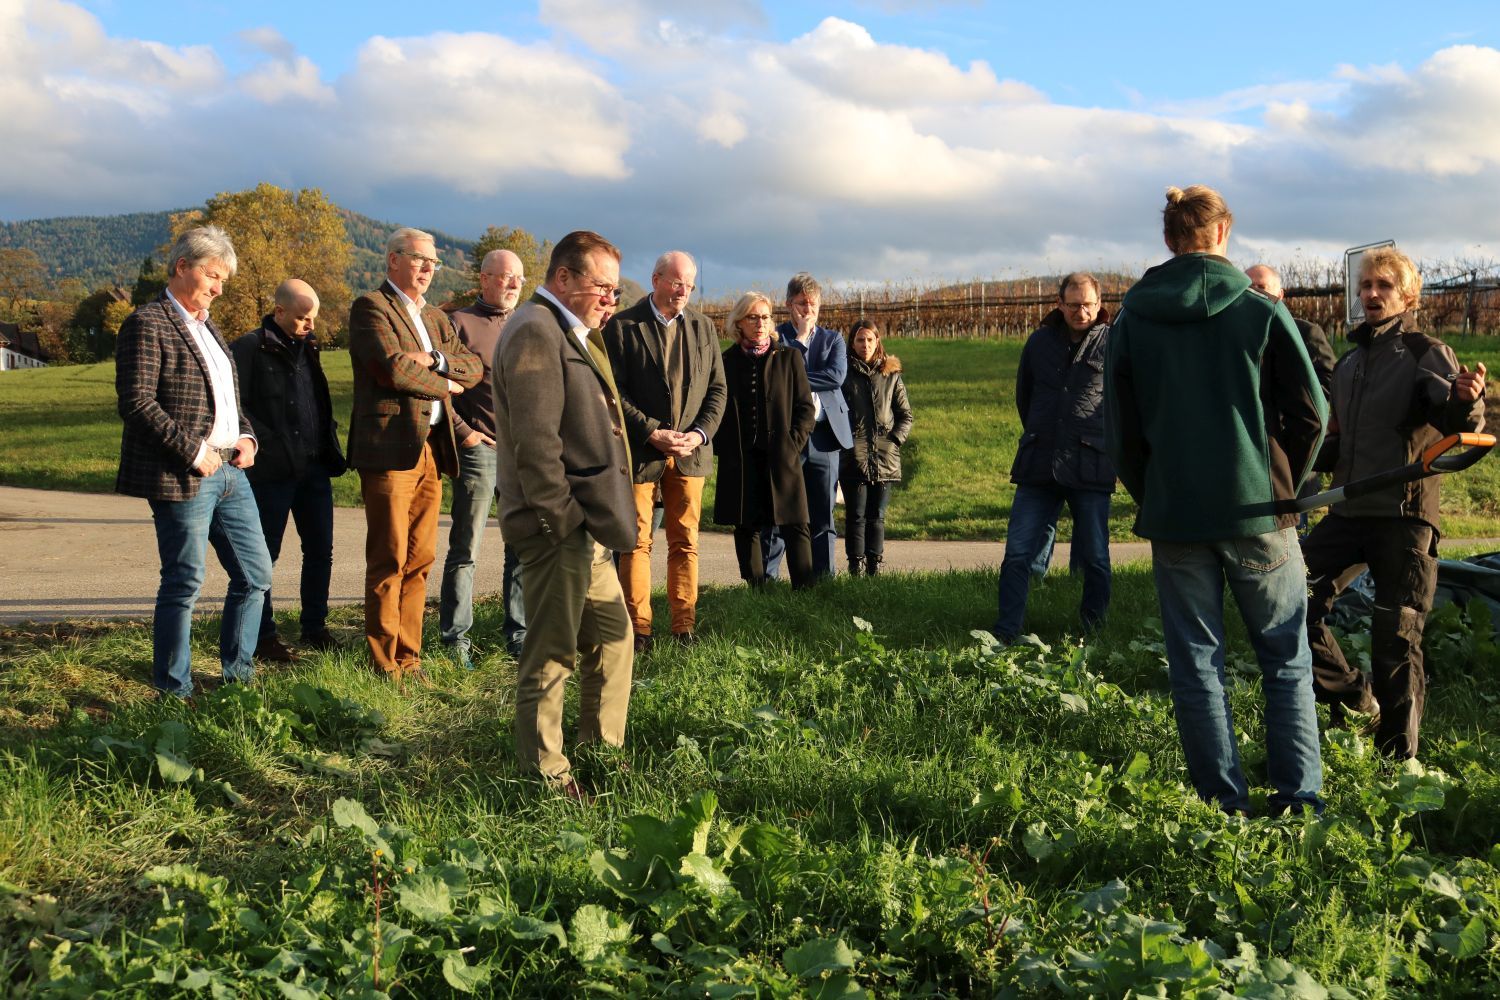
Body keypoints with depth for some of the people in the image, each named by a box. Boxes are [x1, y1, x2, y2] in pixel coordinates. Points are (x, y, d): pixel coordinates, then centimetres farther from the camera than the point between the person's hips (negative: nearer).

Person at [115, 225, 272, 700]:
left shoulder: (206, 325, 18)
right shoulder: (147, 324, -9)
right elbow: (137, 403, -17)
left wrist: (246, 436, 7)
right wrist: (193, 452, -17)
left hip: (229, 471, 9)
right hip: (183, 478, -9)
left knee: (255, 576, 11)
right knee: (183, 585, -1)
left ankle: (238, 677, 24)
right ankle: (173, 692, 12)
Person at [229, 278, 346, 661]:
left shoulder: (307, 347, 15)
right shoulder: (248, 349, -7)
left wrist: (329, 440, 11)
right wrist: (267, 442, -15)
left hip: (314, 467, 7)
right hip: (272, 470, -7)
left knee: (320, 551, 10)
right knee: (264, 554, 3)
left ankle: (315, 628, 22)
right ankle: (263, 636, 12)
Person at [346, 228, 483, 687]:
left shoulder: (435, 317, 22)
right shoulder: (371, 307, -2)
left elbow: (473, 368, 11)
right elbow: (392, 368, -17)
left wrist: (433, 359, -8)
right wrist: (443, 385, -2)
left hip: (431, 450, 8)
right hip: (390, 447, -8)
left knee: (419, 561, 9)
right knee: (388, 563, -3)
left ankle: (408, 657, 17)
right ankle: (385, 664, 3)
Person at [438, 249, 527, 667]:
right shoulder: (461, 323, -1)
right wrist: (462, 431, -8)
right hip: (479, 447, -5)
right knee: (465, 549, 0)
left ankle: (519, 633, 17)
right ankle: (456, 637, 9)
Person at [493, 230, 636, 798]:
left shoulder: (568, 333, 19)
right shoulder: (536, 331, -15)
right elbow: (535, 441, -22)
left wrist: (600, 518, 16)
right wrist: (563, 518, -20)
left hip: (584, 528, 11)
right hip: (557, 527, -11)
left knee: (613, 635, 18)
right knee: (552, 654, 0)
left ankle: (602, 752, 31)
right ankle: (545, 774, 12)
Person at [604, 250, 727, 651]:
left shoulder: (702, 326, 9)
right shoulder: (623, 326, -4)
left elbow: (717, 388, 9)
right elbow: (615, 391, -7)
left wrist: (699, 433, -6)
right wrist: (653, 433, -15)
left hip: (690, 452, 3)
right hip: (640, 451, -3)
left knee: (685, 542, 7)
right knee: (636, 542, 2)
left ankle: (684, 625, 14)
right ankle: (638, 628, 9)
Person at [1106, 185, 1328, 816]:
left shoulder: (1130, 321, 2)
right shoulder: (1262, 313, -4)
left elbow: (1120, 432, 3)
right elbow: (1310, 413, -2)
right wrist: (1282, 485, 12)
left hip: (1175, 518, 1)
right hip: (1259, 514, -1)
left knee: (1195, 667, 8)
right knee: (1287, 661, 11)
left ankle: (1223, 805, 11)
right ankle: (1298, 800, 10)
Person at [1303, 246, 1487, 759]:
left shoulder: (1427, 353, -2)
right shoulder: (1349, 362, 17)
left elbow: (1458, 425, -20)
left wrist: (1465, 400, -41)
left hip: (1403, 515, -6)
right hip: (1348, 511, 6)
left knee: (1396, 638, -4)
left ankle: (1397, 755, 8)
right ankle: (1355, 697, 13)